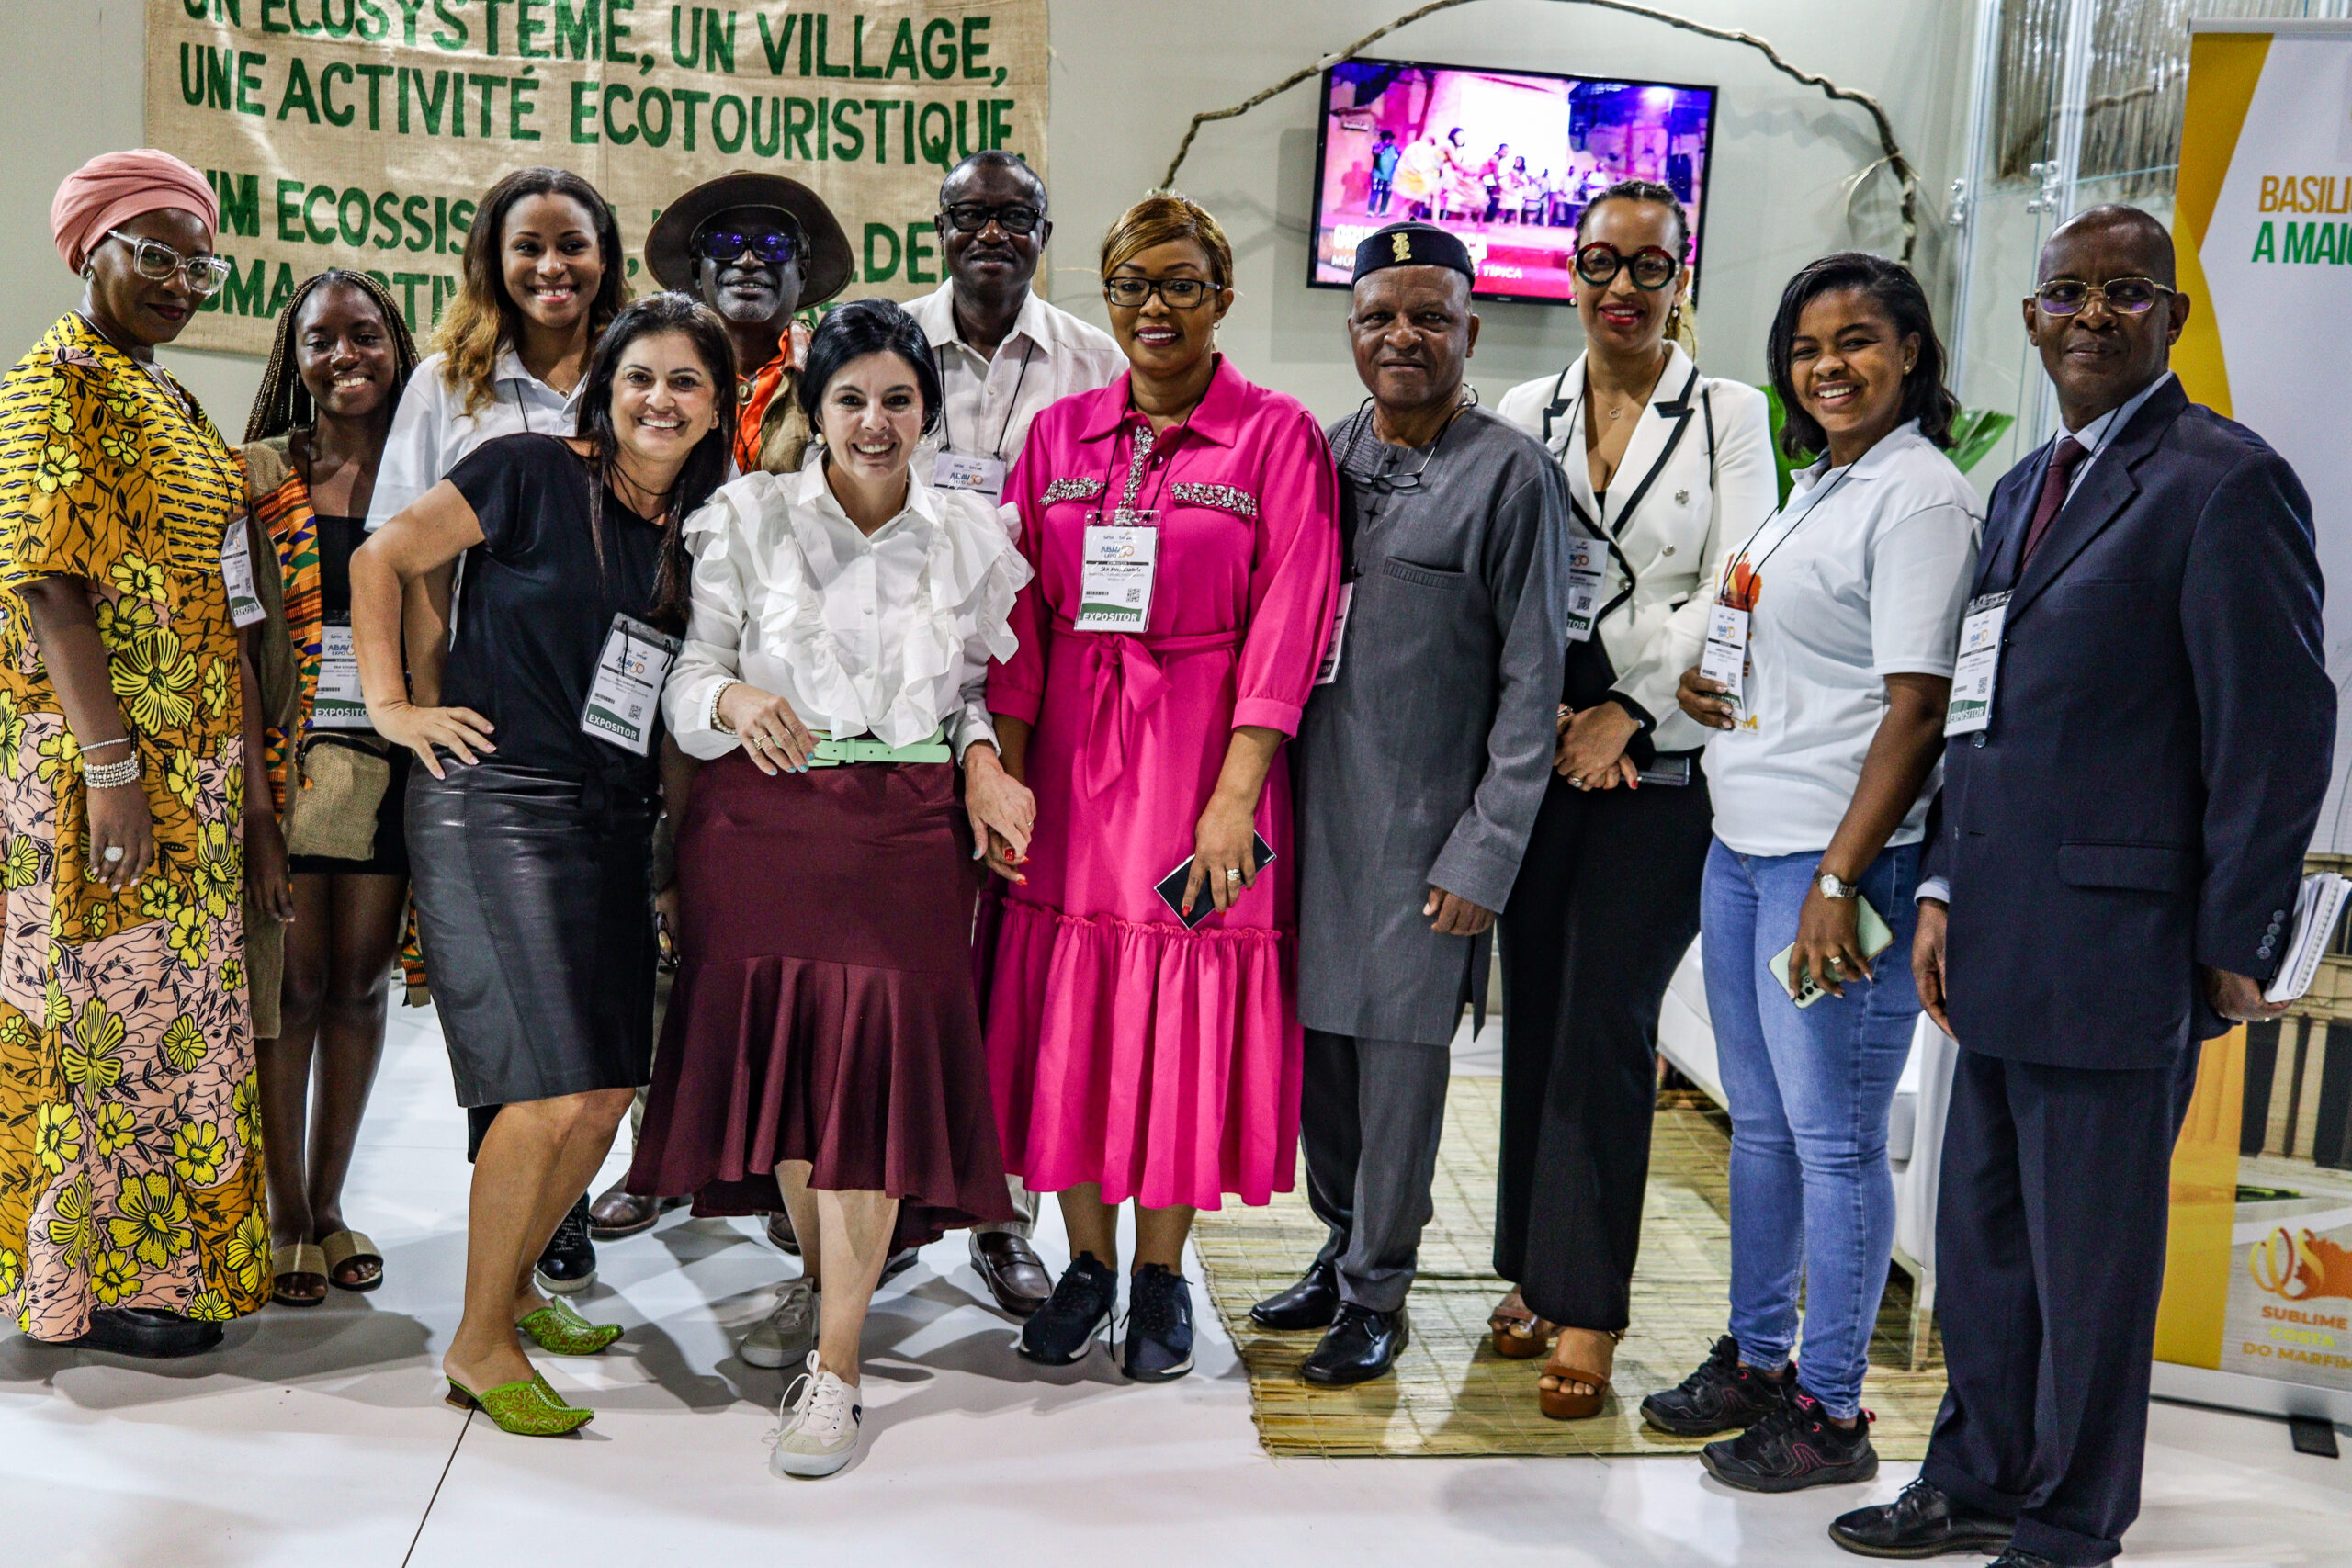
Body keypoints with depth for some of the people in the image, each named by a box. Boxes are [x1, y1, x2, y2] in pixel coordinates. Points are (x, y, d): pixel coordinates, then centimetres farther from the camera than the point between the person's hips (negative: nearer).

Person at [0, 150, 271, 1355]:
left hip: (194, 764, 9)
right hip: (107, 757, -9)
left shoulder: (168, 404, 18)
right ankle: (97, 1281, 10)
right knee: (114, 1004, -2)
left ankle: (162, 1251, 23)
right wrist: (111, 762, -22)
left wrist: (247, 787, 16)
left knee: (175, 1009, 12)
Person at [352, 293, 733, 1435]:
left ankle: (513, 1287, 32)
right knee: (552, 1091, -11)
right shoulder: (533, 474, -5)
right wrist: (390, 704, -4)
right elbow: (382, 558, -1)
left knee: (611, 1089, 9)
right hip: (495, 806, -7)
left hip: (613, 824, 7)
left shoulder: (700, 532, 12)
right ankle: (477, 1344, 6)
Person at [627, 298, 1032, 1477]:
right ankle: (820, 1271, 36)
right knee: (784, 1054, 7)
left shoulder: (972, 536, 6)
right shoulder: (749, 519, 1)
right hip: (762, 822, 1)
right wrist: (733, 698, -24)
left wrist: (981, 758, -5)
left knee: (879, 1060, -8)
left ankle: (834, 1368, 2)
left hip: (908, 834, 0)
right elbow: (686, 683, -2)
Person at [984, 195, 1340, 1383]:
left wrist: (1235, 796, -16)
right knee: (1068, 1015, 7)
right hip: (1071, 762, 3)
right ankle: (1088, 1260, 24)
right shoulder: (1059, 434, 10)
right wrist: (1004, 770, -3)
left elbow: (1285, 628, -9)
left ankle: (1161, 1273, 20)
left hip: (1203, 757, -3)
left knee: (1182, 1020, 3)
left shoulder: (1278, 437, -1)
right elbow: (1020, 618, 7)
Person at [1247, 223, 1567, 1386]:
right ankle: (1342, 1247, 32)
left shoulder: (1512, 474, -5)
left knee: (1397, 1047, 3)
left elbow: (1532, 682, -7)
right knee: (1314, 1030, 12)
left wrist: (1487, 851, -11)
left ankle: (1378, 1292, 19)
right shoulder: (1322, 454, 10)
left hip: (1425, 816, -5)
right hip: (1314, 799, 5)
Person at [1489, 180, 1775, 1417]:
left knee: (1606, 1021, -5)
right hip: (1537, 748, 3)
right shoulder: (1525, 413, 11)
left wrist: (1628, 712, -11)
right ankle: (1534, 1271, 20)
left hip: (1665, 757, -3)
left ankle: (1587, 1308, 3)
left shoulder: (1731, 416, 3)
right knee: (1535, 1013, 7)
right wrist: (1544, 714, -7)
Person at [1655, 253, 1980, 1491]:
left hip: (1839, 860, -9)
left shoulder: (1919, 496, -11)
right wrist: (1712, 684, 11)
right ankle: (1754, 1359, 30)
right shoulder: (1815, 489, 16)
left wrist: (1838, 882, -21)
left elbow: (1917, 708, -17)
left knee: (1834, 1139, 1)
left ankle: (1831, 1411, 14)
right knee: (1760, 1123, 16)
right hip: (1740, 844, 9)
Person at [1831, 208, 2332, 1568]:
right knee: (1984, 1239, 18)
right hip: (2003, 946, 8)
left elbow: (2279, 731, -13)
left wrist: (2236, 944, -12)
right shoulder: (2025, 487, 16)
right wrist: (1947, 889, 13)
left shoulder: (2226, 483, -10)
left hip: (2116, 946, -8)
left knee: (2091, 1255, 5)